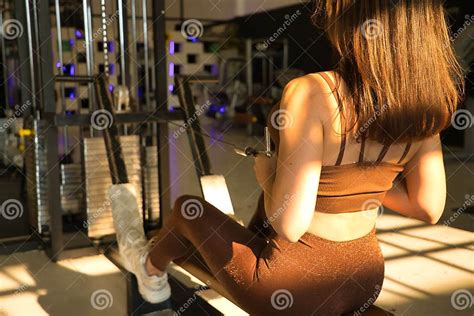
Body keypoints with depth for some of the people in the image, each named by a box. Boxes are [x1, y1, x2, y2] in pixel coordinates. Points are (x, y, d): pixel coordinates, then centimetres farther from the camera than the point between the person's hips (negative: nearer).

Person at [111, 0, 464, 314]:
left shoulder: (312, 93, -29)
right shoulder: (420, 99, -9)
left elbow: (289, 223, -29)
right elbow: (429, 208, -1)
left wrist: (265, 172, -8)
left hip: (293, 285, -5)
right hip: (361, 277, 6)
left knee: (187, 208, 21)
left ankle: (151, 270, 52)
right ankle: (252, 242, 57)